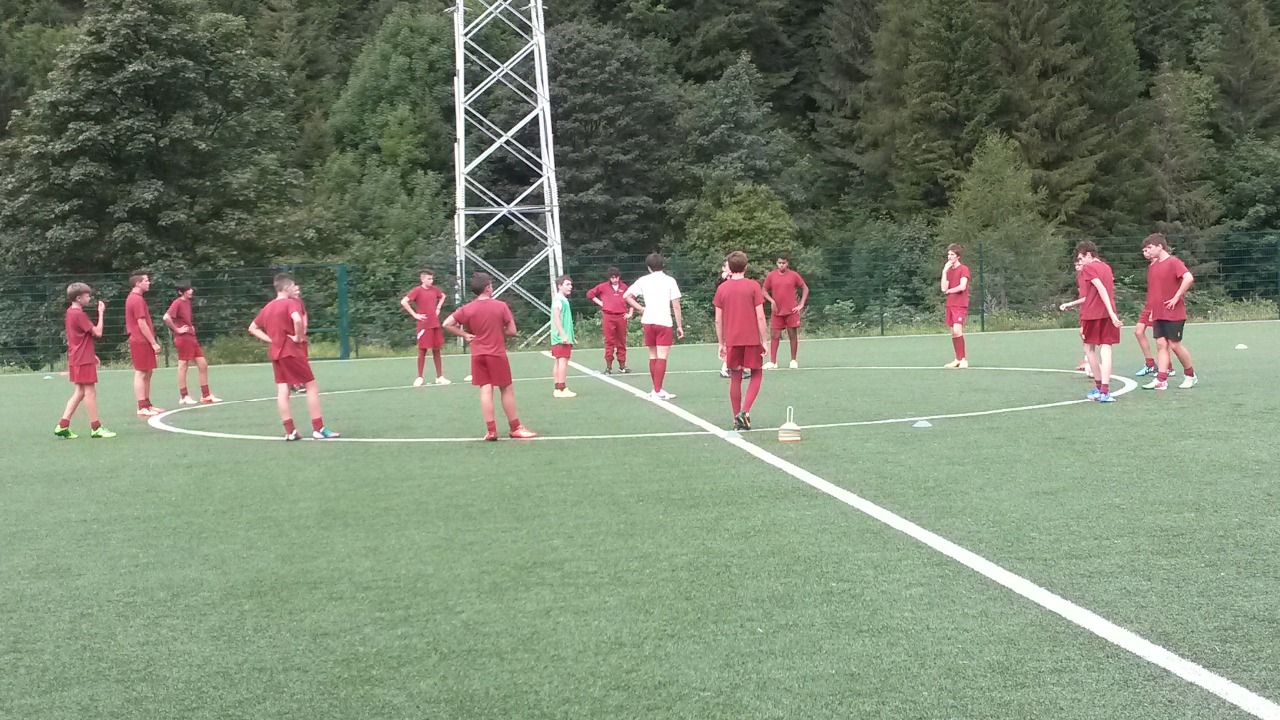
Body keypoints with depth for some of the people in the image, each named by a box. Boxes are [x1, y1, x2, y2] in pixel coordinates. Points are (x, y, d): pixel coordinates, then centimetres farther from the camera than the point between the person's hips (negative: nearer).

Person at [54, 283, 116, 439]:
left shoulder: (70, 312, 13)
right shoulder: (79, 314, -17)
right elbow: (98, 333, -17)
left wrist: (92, 354, 21)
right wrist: (101, 313, -8)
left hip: (76, 359, 9)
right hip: (84, 360, -9)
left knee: (79, 392, 13)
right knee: (90, 392, -4)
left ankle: (62, 426, 9)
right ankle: (96, 428, 0)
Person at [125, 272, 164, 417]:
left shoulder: (133, 298, 17)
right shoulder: (137, 300, -15)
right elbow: (142, 324, -20)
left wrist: (152, 342, 19)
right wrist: (154, 343, -18)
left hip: (141, 341, 10)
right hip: (141, 342, -10)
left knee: (147, 373, 14)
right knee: (141, 374, -8)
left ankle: (147, 405, 19)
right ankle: (142, 408, -7)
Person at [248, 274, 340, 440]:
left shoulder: (268, 307, 12)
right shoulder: (291, 303, -11)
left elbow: (252, 328, 20)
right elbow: (298, 320, -32)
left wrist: (271, 339, 10)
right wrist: (299, 337, -17)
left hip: (276, 352, 7)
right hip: (292, 351, -7)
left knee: (282, 391, 5)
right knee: (312, 387, -1)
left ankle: (290, 431, 5)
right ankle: (318, 429, -4)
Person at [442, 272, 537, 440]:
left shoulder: (467, 309, -1)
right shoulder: (501, 306, -7)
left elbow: (447, 324, -6)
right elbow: (512, 331, -5)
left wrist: (465, 335, 1)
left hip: (478, 355, 3)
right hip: (497, 354, -2)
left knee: (486, 390, 3)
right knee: (507, 390, 7)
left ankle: (491, 430, 0)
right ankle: (515, 428, 14)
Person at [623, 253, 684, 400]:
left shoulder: (643, 280, 6)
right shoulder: (669, 281, -2)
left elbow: (626, 296, 4)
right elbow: (676, 306, -5)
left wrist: (641, 309, 9)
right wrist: (679, 326, 0)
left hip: (648, 322, 4)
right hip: (664, 322, -4)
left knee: (653, 356, 13)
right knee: (662, 357, -5)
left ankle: (656, 389, 18)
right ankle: (658, 391, -10)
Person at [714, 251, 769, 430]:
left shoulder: (722, 288, 2)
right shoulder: (753, 286, -5)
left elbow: (718, 320, 4)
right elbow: (760, 317, -8)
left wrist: (721, 343, 12)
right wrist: (764, 340, -1)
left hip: (731, 340, 2)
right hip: (752, 339, -2)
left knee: (735, 378, 11)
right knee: (757, 375, 12)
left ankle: (737, 420, 12)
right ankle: (745, 411, -6)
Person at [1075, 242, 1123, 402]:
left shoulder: (1088, 268, -5)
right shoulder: (1106, 267, 16)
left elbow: (1101, 289, -17)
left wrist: (1111, 313, -23)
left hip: (1092, 314, -5)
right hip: (1108, 314, 5)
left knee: (1089, 348, 14)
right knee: (1106, 349, -2)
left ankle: (1099, 387, 16)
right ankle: (1104, 391, -13)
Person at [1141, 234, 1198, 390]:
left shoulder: (1173, 262, -12)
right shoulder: (1152, 266, 13)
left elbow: (1189, 278, -27)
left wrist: (1177, 297, -23)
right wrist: (1152, 310, 17)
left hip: (1174, 313, -7)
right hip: (1158, 314, 7)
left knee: (1174, 345, -2)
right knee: (1161, 344, 2)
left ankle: (1190, 375, 17)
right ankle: (1161, 380, -2)